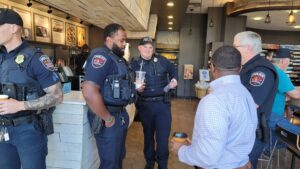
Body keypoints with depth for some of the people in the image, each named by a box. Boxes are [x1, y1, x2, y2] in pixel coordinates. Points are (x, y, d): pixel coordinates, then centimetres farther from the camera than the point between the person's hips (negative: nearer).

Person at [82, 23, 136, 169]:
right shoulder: (101, 57, -19)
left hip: (121, 114, 9)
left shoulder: (117, 58, 12)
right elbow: (89, 92, -30)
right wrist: (108, 118, -22)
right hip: (110, 118, -9)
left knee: (119, 157, 24)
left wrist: (134, 88, 8)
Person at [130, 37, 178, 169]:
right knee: (148, 135, 18)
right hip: (144, 105, 1)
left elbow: (173, 71, 16)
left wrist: (174, 80, -3)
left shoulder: (162, 60, 1)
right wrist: (136, 88, -20)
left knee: (163, 136, 2)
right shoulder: (134, 64, 1)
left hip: (162, 104, -1)